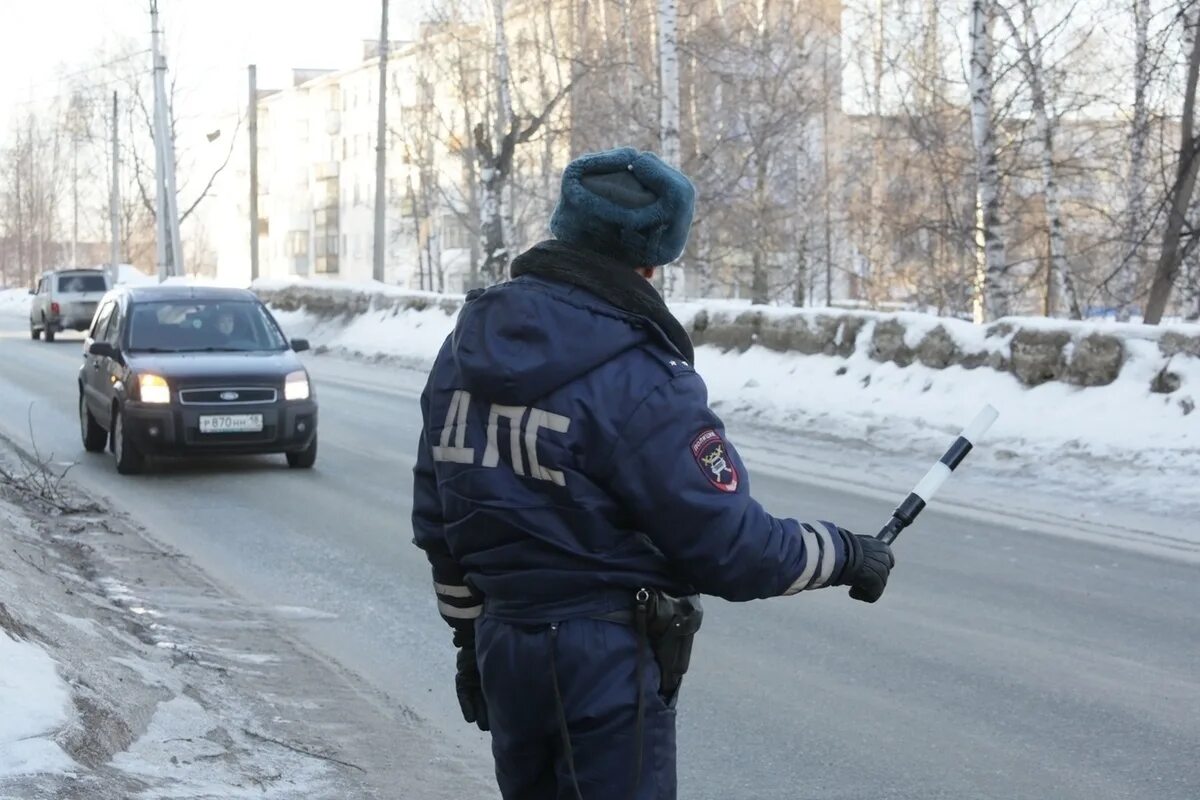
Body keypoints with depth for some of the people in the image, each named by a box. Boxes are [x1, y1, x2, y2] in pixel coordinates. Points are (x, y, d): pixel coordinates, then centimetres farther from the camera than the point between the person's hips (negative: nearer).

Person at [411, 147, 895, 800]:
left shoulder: (467, 347, 3)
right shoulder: (637, 380, -20)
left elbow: (436, 522, 11)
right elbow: (730, 547, -18)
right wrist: (844, 553, -3)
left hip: (501, 646, 7)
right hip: (607, 661, -7)